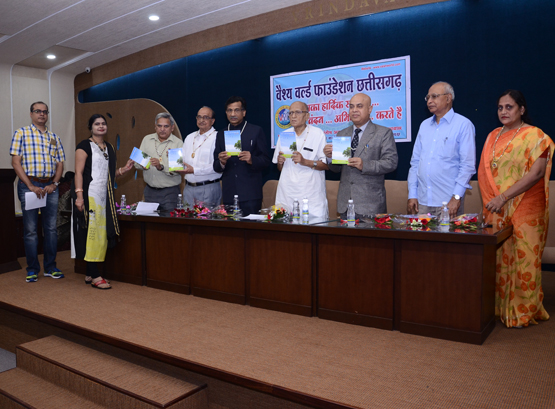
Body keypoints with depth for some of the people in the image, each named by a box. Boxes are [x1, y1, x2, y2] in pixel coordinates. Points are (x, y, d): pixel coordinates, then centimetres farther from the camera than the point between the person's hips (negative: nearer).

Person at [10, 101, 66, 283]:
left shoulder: (54, 137, 15)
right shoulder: (21, 133, 4)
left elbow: (60, 163, 13)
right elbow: (15, 162, -4)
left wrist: (54, 184, -4)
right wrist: (31, 186, -12)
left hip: (50, 186, 4)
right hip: (29, 185, -3)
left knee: (51, 228, 6)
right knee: (30, 229, 1)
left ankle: (50, 267, 15)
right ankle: (32, 269, 11)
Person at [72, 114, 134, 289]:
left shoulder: (109, 148, 18)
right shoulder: (84, 146, -3)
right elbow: (78, 172, -10)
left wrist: (124, 169, 6)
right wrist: (79, 195, -19)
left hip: (104, 197, 7)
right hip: (89, 196, -7)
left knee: (101, 234, 6)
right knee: (92, 233, -8)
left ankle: (90, 274, 15)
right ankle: (95, 276, -5)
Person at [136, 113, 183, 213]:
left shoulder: (178, 143, -5)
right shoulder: (147, 139, 10)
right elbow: (137, 162, 10)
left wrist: (161, 167, -29)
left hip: (170, 192, -4)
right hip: (150, 190, 4)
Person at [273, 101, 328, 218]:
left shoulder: (318, 134, 2)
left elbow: (327, 165, -3)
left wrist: (305, 162, -16)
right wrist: (280, 162, -4)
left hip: (311, 194, -3)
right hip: (287, 194, 3)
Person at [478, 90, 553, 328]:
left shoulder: (534, 136, -5)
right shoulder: (493, 136, 14)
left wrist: (503, 197, -21)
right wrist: (489, 202, 5)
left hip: (524, 209, -5)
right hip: (496, 210, 5)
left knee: (522, 259, -1)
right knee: (498, 258, 7)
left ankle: (524, 312, 12)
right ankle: (499, 306, 18)